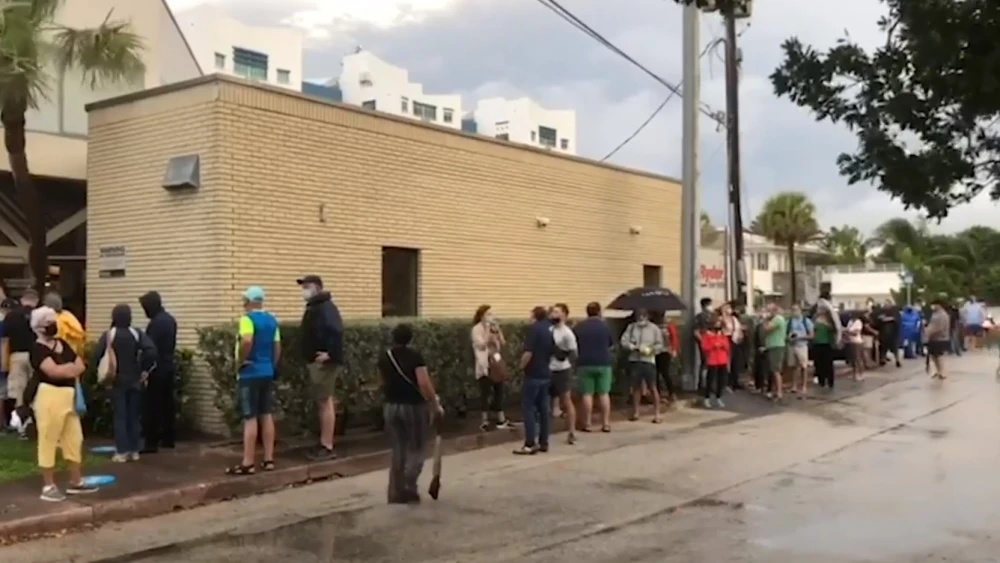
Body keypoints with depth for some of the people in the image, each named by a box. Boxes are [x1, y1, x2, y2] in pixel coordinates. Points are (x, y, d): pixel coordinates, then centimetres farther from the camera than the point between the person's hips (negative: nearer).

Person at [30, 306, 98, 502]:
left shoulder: (63, 344, 16)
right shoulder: (37, 348, -8)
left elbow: (80, 366, 10)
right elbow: (53, 371, -21)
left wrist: (64, 369, -8)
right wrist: (71, 368, -5)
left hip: (69, 396, 8)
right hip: (50, 397, -8)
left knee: (74, 439, 12)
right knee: (48, 441, -2)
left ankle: (76, 482, 22)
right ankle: (48, 486, 5)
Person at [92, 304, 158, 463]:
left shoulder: (108, 335, -8)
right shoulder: (137, 333, -3)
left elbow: (97, 356, -14)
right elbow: (151, 350, -16)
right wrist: (145, 369, -4)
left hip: (117, 381, -2)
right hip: (135, 380, 2)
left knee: (120, 416, 2)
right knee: (134, 415, 10)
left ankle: (121, 452, 1)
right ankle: (134, 450, 13)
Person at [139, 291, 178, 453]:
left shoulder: (156, 323, -18)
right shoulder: (170, 319, 12)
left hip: (157, 369, -9)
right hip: (169, 367, 9)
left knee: (152, 406, -6)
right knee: (168, 403, 13)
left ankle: (151, 443, -5)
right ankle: (169, 439, 19)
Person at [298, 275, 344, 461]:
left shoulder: (326, 307, -15)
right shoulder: (313, 307, 17)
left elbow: (336, 331, -27)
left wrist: (330, 353, -28)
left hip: (323, 361, -10)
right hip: (314, 361, 10)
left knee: (325, 402, -7)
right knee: (322, 402, 12)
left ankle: (328, 447, -4)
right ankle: (324, 444, 18)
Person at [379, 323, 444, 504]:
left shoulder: (384, 358, 4)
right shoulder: (415, 356, -12)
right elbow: (424, 383, -19)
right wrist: (436, 404, -12)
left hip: (391, 407, 5)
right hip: (414, 407, -5)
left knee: (398, 451, 12)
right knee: (416, 450, 7)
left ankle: (396, 493, 12)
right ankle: (408, 488, -2)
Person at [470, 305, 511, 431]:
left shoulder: (494, 328, 13)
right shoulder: (477, 329, -6)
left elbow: (503, 344, 8)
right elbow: (482, 345, -19)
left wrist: (498, 330, -3)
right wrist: (487, 330, -16)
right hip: (485, 365, -6)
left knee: (499, 392, 9)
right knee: (486, 393, -6)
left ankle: (501, 420, 15)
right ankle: (485, 421, 0)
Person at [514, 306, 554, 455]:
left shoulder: (534, 328, -14)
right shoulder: (550, 329, 10)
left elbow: (528, 352, -21)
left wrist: (522, 366, -6)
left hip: (533, 374, -8)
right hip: (546, 374, 8)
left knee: (528, 408, -4)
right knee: (543, 408, 10)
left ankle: (530, 444, -6)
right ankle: (543, 442, 13)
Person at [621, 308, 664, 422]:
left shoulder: (654, 328, 3)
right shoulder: (631, 327, 8)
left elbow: (660, 345, 0)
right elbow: (624, 342, 0)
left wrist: (651, 350, -18)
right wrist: (634, 347, -15)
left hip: (649, 361, -3)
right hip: (634, 361, 3)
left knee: (652, 387, -4)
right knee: (636, 387, 11)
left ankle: (657, 414, -1)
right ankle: (635, 413, 21)